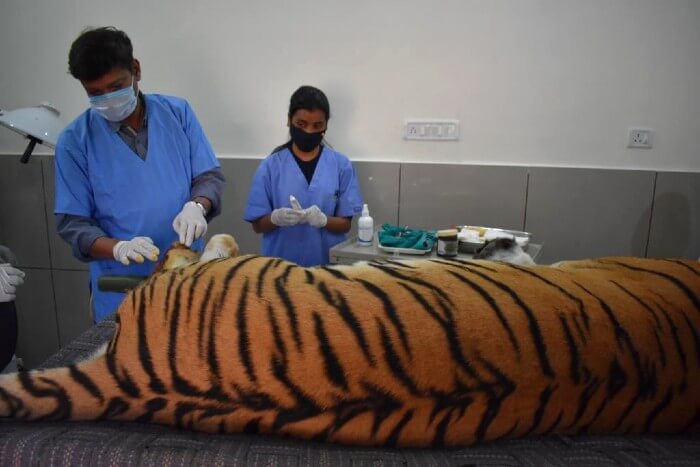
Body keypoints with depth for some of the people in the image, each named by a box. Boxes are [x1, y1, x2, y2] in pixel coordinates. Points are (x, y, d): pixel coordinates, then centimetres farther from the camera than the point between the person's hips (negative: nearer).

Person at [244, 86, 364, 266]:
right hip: (281, 263, 0)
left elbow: (345, 224, -1)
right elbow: (258, 225, 0)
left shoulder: (341, 165, -3)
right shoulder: (270, 166, -3)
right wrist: (276, 218, -21)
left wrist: (322, 220, -20)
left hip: (328, 263, 1)